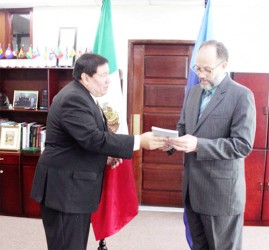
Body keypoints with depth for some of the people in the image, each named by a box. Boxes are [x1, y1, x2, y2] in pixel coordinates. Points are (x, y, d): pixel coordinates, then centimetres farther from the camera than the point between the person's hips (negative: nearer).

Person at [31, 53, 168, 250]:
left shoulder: (81, 95, 12)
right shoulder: (73, 99, -21)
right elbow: (94, 138, -30)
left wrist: (104, 156, 6)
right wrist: (139, 142, -28)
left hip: (75, 184, 10)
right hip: (64, 187, -10)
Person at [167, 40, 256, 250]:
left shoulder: (242, 95, -14)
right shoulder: (193, 92, 9)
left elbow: (243, 145, -20)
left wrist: (198, 144, -28)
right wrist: (172, 140, -6)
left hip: (222, 191, -6)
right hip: (193, 187, 7)